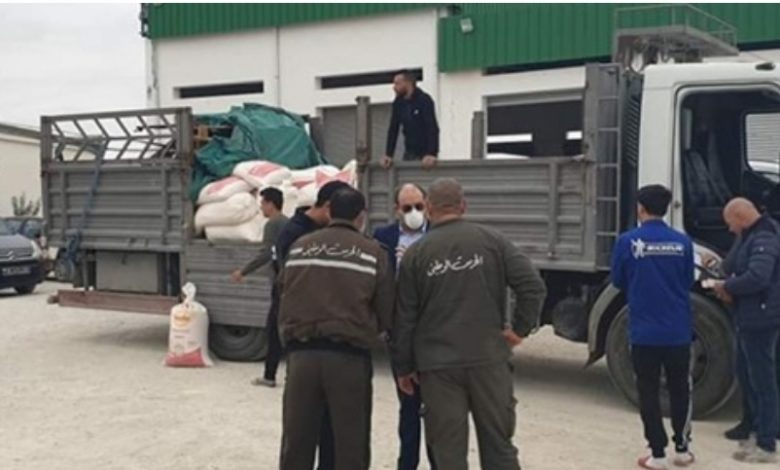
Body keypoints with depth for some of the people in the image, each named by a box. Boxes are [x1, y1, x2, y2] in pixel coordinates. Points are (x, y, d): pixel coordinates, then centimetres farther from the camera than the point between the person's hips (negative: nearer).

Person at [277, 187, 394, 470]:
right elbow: (387, 314, 0)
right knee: (351, 444, 8)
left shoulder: (299, 247, 8)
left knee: (296, 440, 12)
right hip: (349, 356, -3)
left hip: (302, 353, 3)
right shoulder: (372, 252, -1)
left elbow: (284, 297, 10)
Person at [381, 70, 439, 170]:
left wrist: (432, 154, -32)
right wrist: (388, 155, -2)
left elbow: (432, 128, -22)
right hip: (410, 154, 5)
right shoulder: (398, 103, 4)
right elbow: (393, 130, 6)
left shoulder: (424, 100, -14)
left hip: (425, 154, -5)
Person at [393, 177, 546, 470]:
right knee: (498, 442, 11)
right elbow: (533, 286, -7)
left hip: (437, 365, -1)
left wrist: (404, 368, 10)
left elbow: (404, 318, 2)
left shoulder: (416, 253, 1)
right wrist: (520, 327, 3)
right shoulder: (491, 241, 2)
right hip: (489, 358, 1)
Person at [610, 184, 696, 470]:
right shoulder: (682, 242, -3)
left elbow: (618, 282, 4)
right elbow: (688, 282, 9)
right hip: (678, 331, 2)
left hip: (644, 332, -2)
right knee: (680, 390, 16)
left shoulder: (628, 241, -9)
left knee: (649, 393, 7)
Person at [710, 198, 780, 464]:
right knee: (746, 374, 18)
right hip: (750, 319, 11)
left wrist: (727, 288, -15)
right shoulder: (752, 237, 15)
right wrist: (730, 288, 0)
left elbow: (757, 277, -31)